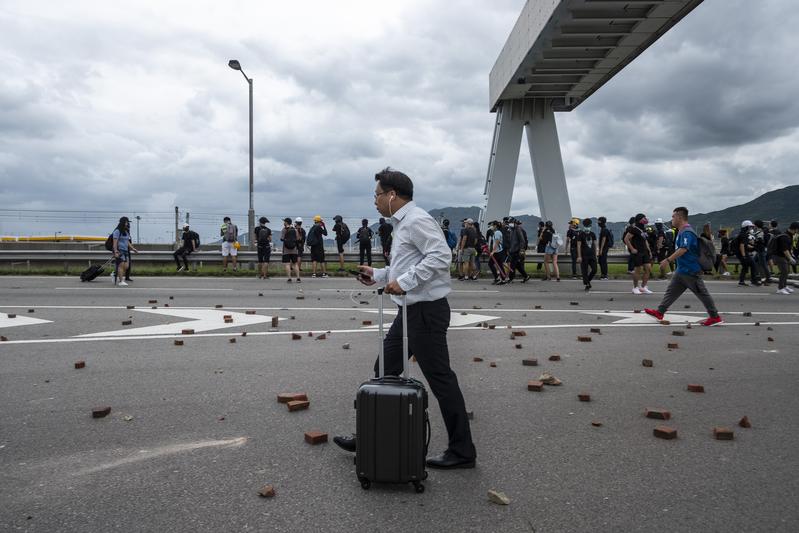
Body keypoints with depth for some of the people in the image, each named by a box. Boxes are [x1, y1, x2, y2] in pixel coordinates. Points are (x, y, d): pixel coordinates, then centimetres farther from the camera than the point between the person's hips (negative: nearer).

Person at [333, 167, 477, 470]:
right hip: (412, 310, 11)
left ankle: (461, 452, 11)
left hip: (426, 311, -11)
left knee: (440, 379, -2)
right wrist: (379, 275, 15)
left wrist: (404, 281, -24)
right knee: (384, 372, 14)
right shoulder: (403, 223, 17)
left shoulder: (416, 220, -14)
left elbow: (441, 256, -25)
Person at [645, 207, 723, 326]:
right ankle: (660, 312, 14)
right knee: (671, 290, 10)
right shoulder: (682, 231, 12)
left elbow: (683, 249, -31)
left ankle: (715, 317, 10)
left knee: (702, 294, 0)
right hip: (681, 270, 10)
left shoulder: (687, 232, -19)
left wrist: (668, 260, -32)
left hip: (690, 271, -10)